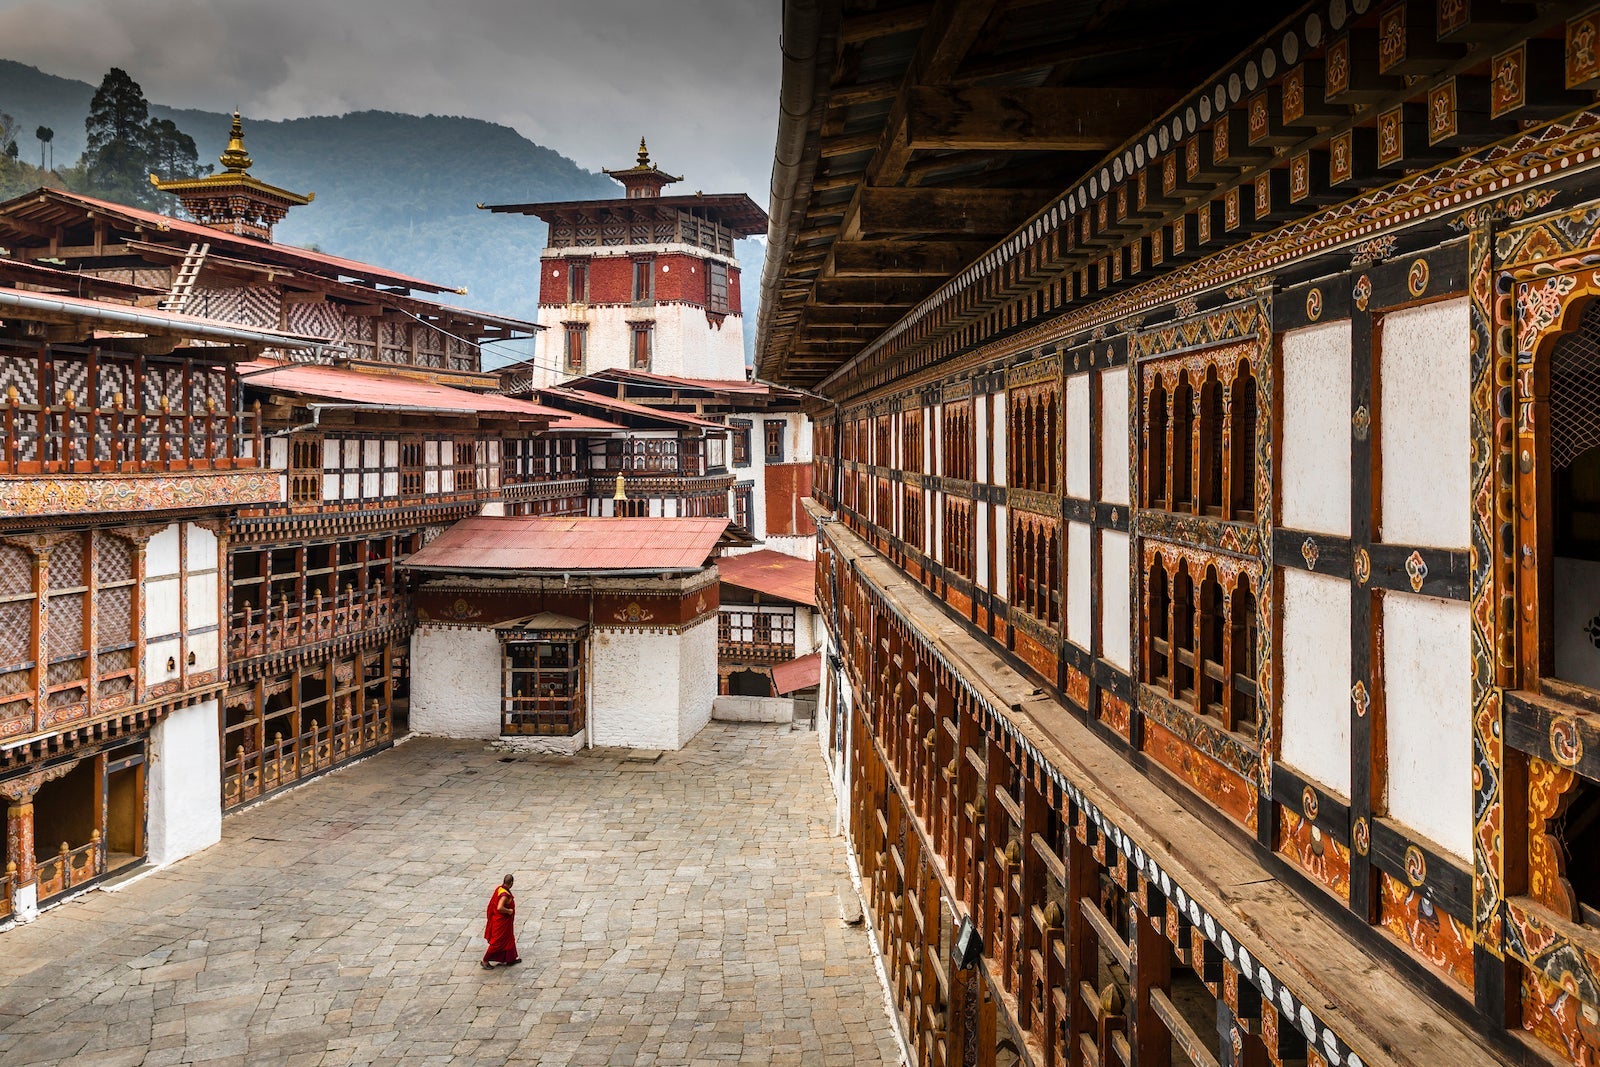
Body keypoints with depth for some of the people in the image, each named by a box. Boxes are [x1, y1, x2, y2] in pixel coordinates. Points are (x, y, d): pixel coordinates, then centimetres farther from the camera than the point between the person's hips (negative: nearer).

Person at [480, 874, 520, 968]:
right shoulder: (505, 895, -30)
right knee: (497, 942, 4)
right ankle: (485, 961, 15)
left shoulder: (499, 888, -2)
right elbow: (499, 908, -40)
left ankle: (510, 959, 34)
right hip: (501, 922, -10)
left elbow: (495, 902, 12)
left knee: (509, 939, 21)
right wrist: (509, 911, -23)